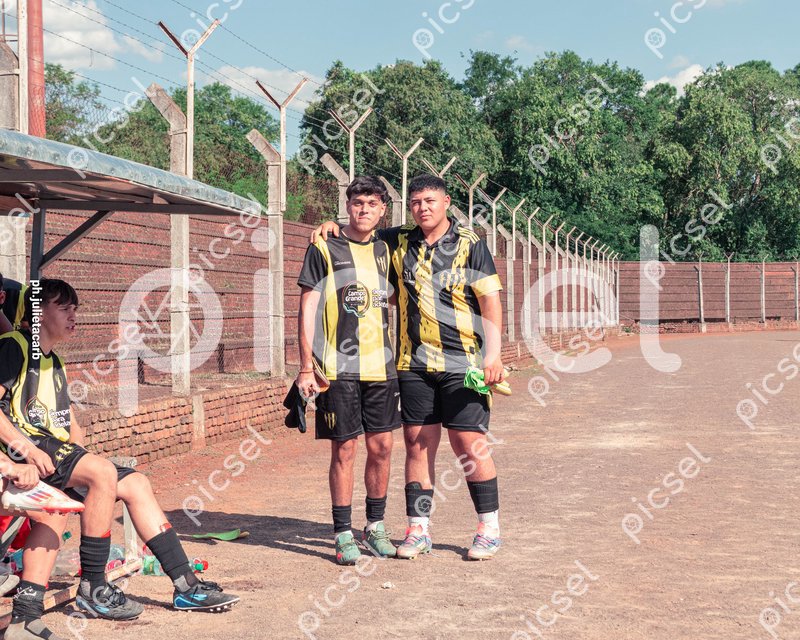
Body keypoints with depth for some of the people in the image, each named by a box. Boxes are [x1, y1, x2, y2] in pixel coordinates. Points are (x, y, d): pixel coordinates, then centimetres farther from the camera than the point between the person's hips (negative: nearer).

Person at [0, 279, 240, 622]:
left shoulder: (54, 363, 25)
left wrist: (80, 453, 5)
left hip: (60, 451, 9)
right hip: (29, 449, -9)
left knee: (134, 483, -2)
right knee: (103, 472, -30)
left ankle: (186, 586, -4)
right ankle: (92, 588, -23)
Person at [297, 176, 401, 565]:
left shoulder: (384, 250, 13)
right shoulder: (324, 248, -1)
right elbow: (307, 309, -3)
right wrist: (306, 367, -9)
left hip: (380, 366, 4)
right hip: (339, 368, -4)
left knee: (381, 447, 7)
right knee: (344, 449, -2)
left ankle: (375, 527, 21)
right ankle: (343, 535, 7)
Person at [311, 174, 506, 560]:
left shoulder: (469, 245, 0)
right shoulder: (399, 243, 10)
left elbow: (490, 301, -3)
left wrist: (493, 354, -12)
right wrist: (332, 227, 3)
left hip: (462, 363, -4)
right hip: (413, 363, 4)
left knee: (469, 443, -3)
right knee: (418, 443, 4)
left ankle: (489, 528, 8)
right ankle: (419, 529, 11)